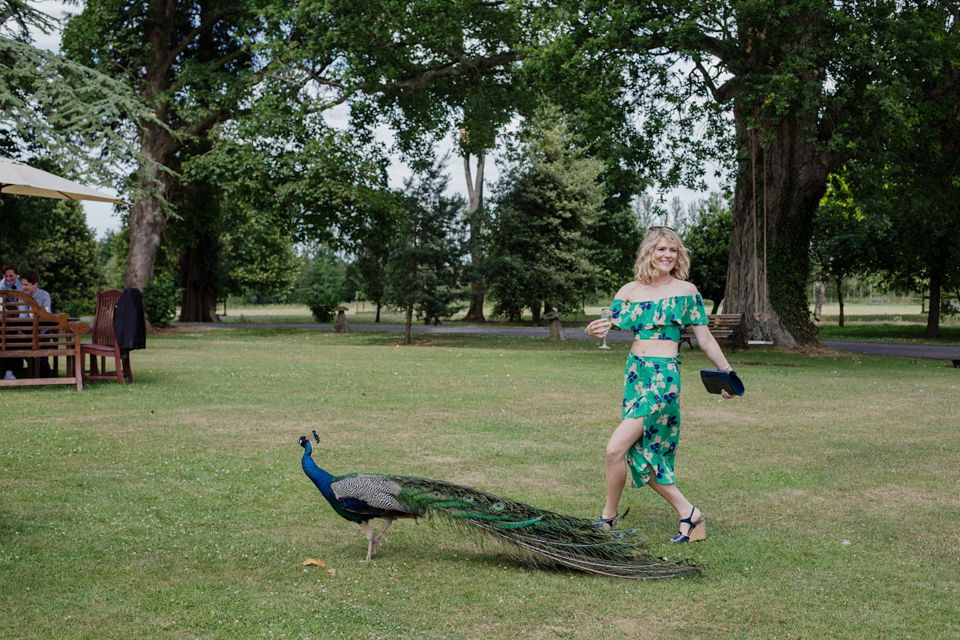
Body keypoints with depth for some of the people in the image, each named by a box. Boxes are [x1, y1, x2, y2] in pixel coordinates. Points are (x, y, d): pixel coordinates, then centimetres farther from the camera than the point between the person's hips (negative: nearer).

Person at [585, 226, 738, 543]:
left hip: (665, 376, -5)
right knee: (641, 455, 7)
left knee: (616, 448, -13)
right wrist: (596, 330, -23)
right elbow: (609, 325, 1)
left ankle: (608, 515, 6)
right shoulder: (630, 290, 8)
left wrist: (727, 372, 5)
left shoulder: (686, 290, -1)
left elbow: (705, 339, 5)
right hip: (635, 373, 5)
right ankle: (688, 514, 19)